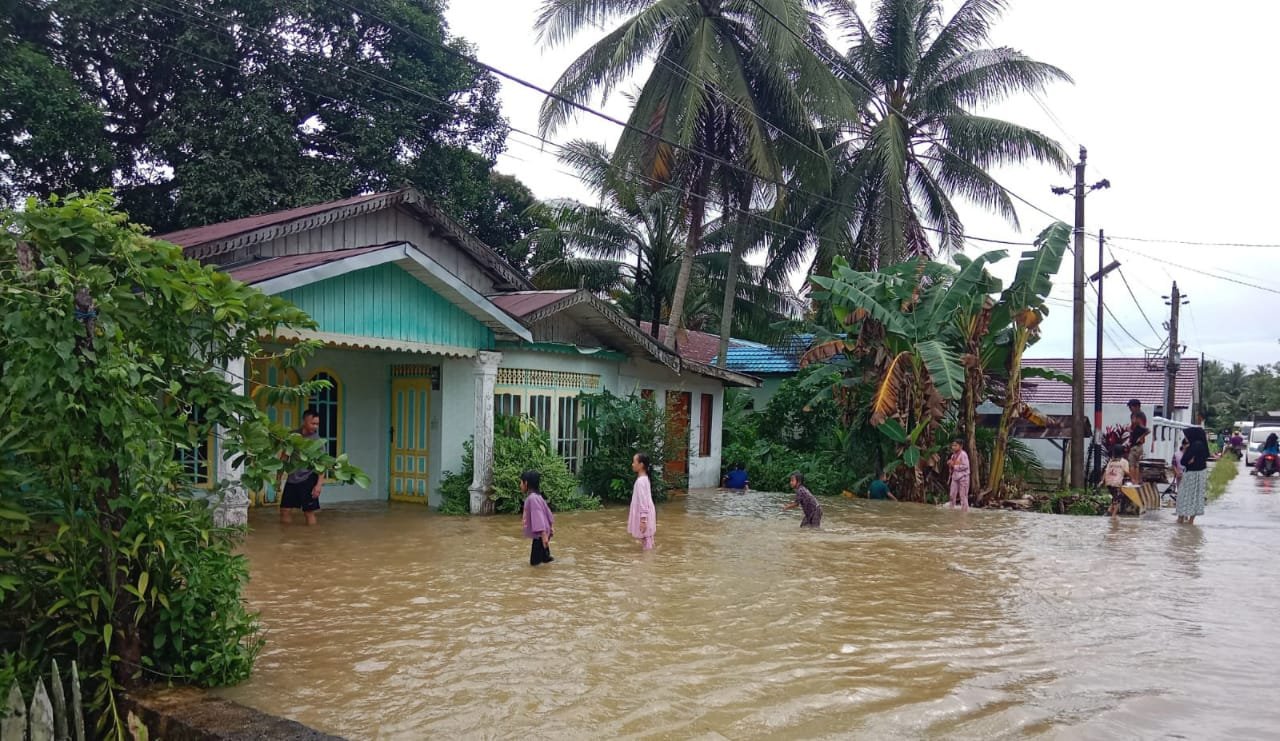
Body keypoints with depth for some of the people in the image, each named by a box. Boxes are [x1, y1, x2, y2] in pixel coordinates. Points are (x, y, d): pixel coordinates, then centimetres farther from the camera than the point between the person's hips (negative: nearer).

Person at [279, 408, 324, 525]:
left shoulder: (317, 440, -8)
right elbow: (284, 457, 12)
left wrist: (319, 484, -18)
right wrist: (278, 478, 11)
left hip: (308, 479, -4)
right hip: (292, 478, 4)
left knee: (309, 512, -2)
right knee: (285, 511, 4)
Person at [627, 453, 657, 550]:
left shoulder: (640, 481, -20)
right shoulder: (644, 479, 10)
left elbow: (643, 501, -23)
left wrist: (643, 520, -22)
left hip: (644, 515, -10)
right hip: (644, 514, 10)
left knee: (646, 541, -3)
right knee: (646, 540, 15)